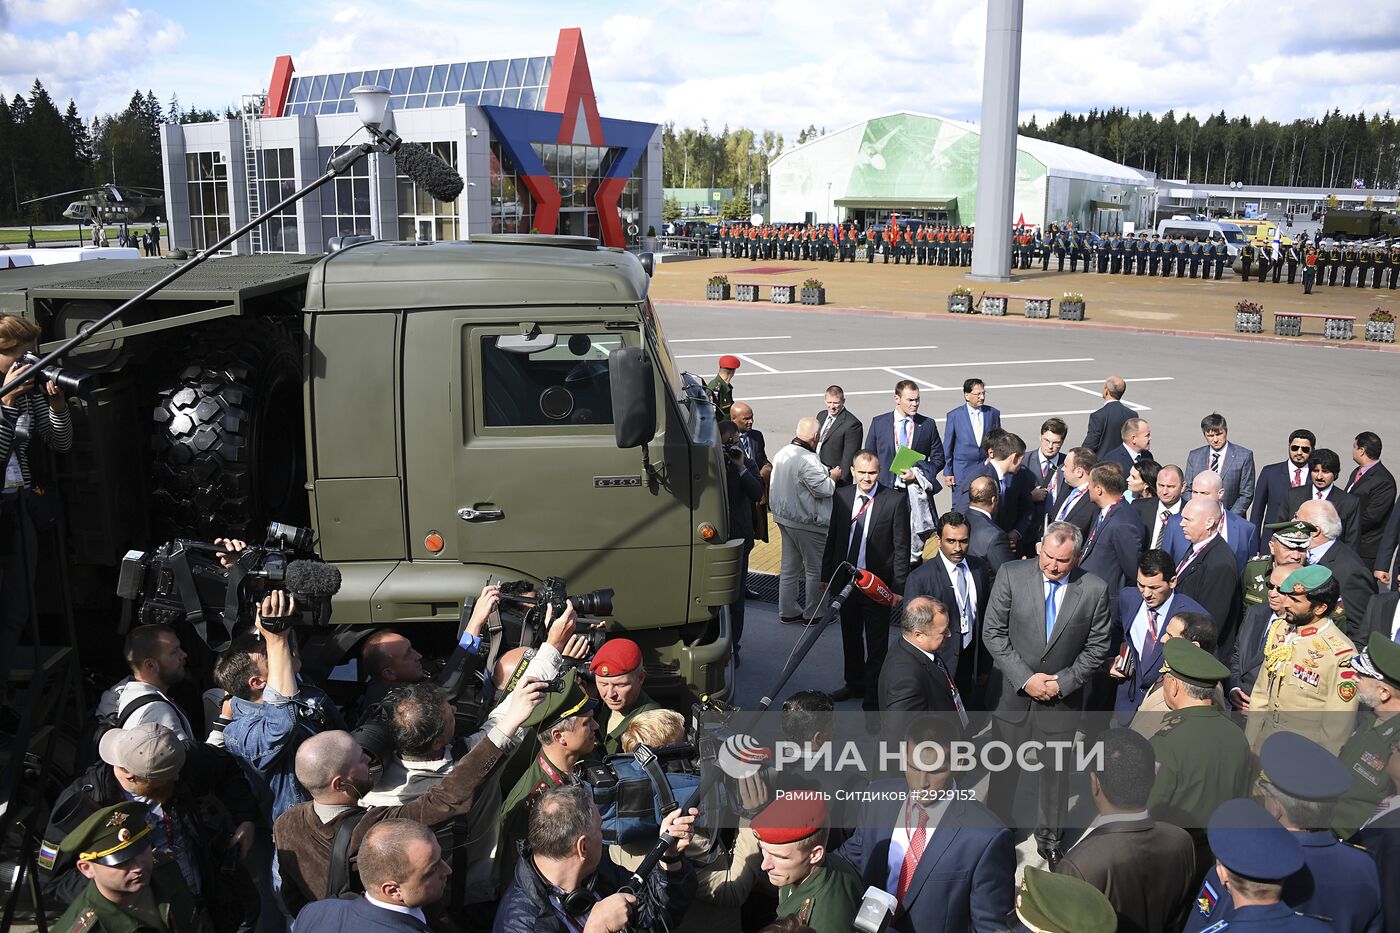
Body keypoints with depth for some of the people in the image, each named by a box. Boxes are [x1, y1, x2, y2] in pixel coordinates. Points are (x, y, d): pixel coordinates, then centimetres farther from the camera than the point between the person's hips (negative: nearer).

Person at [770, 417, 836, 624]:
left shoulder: (781, 454, 4)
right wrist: (833, 477, -5)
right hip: (806, 522, -8)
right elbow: (822, 489, -26)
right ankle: (814, 613, 16)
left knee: (789, 567, 16)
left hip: (784, 517, 8)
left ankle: (787, 611, 24)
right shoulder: (808, 460, -24)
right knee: (815, 569, 7)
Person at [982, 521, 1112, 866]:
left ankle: (1050, 838, 37)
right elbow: (993, 632, -10)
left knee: (1055, 770, 16)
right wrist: (1025, 678, -16)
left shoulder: (1094, 590, -11)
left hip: (1061, 697, 0)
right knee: (1005, 765, 16)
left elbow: (1097, 647, -3)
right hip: (1012, 692, 0)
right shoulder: (1011, 575, -13)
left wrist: (1062, 682, -13)